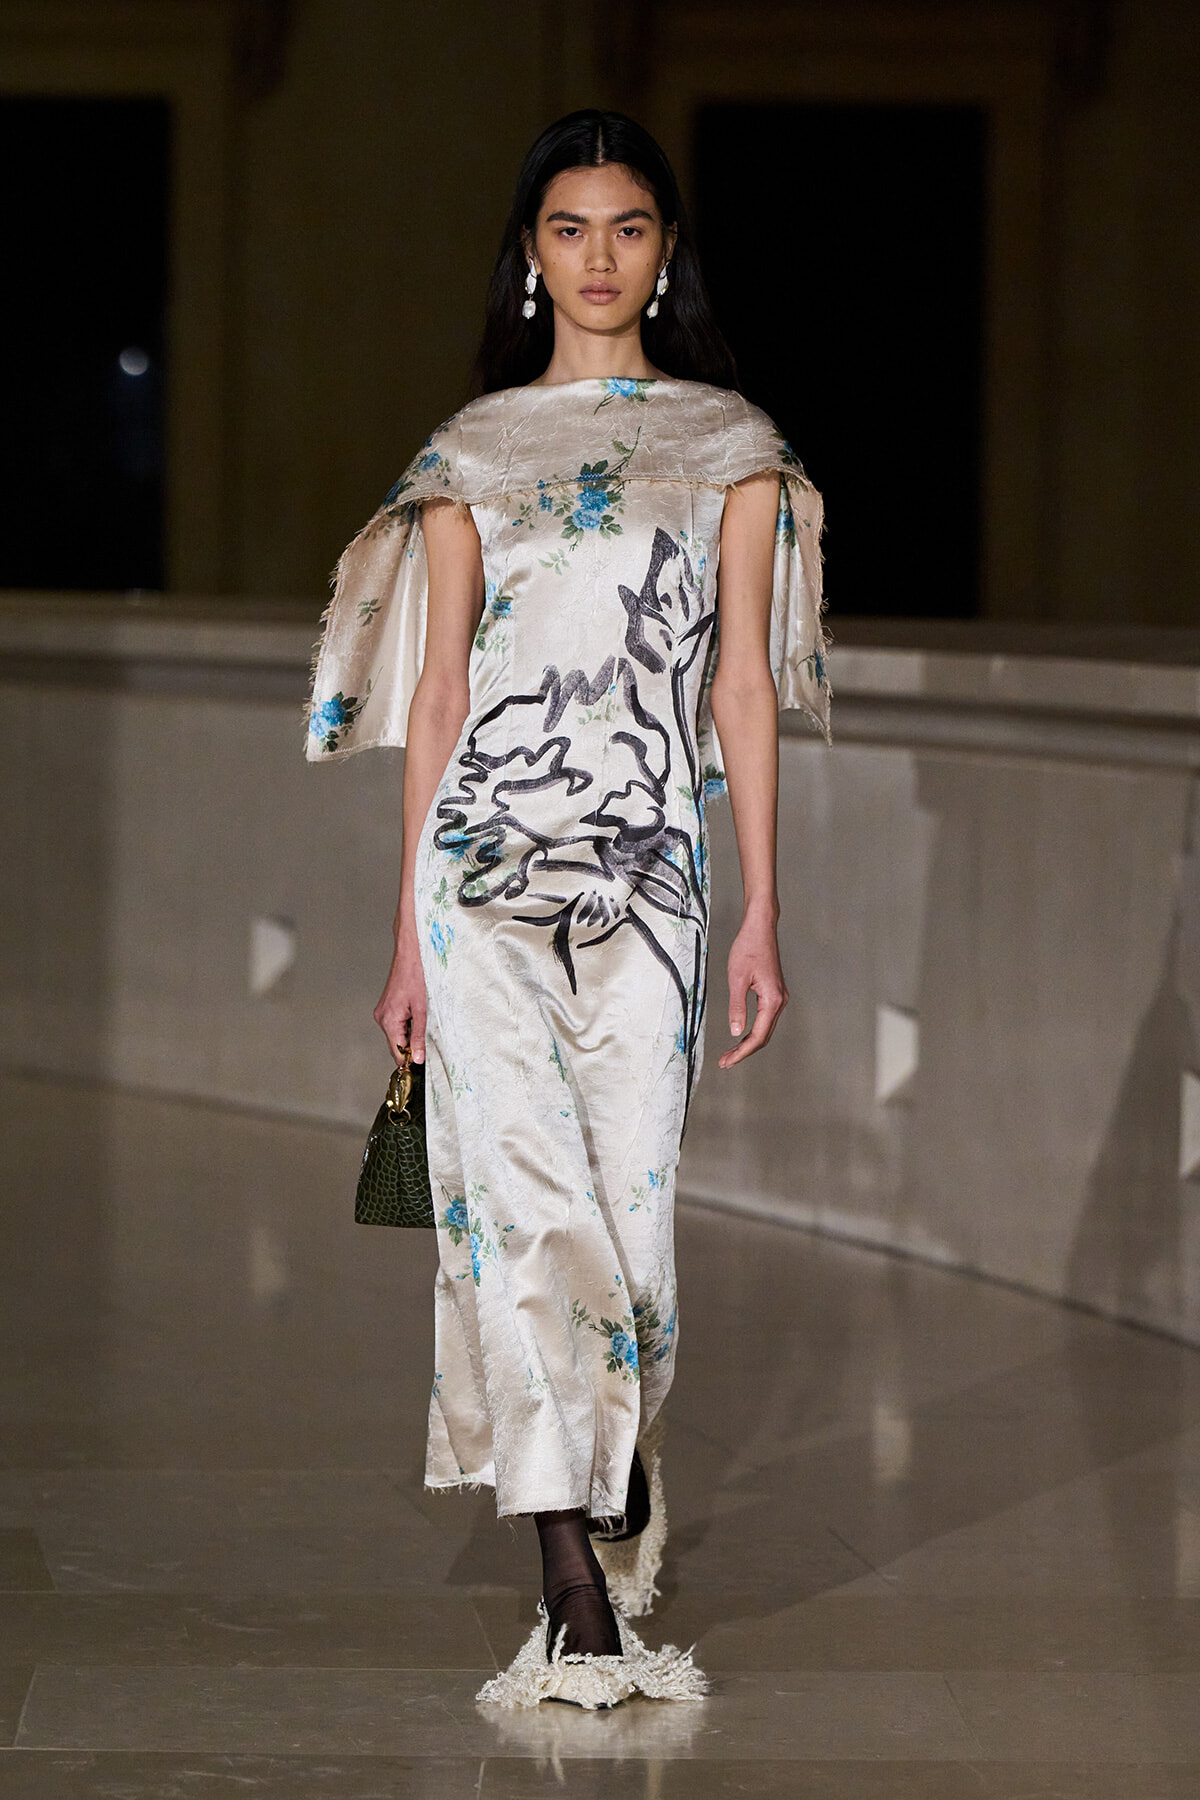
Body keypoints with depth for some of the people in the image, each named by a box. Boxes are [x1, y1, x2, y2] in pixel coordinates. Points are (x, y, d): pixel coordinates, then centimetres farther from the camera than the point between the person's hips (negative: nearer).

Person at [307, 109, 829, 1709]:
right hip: (488, 855, 0)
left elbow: (745, 683, 6)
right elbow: (436, 694, 9)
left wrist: (762, 915, 0)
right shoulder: (472, 451, 10)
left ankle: (620, 1482, 30)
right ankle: (579, 1599, -10)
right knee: (527, 1201, -10)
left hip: (654, 864, 0)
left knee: (629, 1206, 0)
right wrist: (407, 935, 6)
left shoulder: (729, 441, 10)